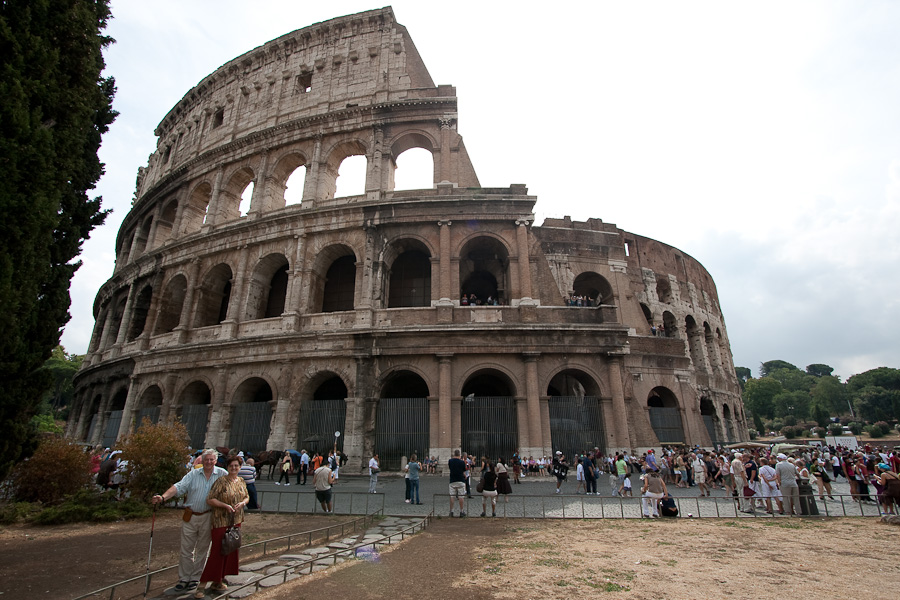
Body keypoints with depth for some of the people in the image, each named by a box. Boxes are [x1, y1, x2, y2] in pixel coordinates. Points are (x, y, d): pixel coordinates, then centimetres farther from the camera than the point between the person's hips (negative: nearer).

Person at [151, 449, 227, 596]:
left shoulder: (222, 474, -5)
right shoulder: (193, 474, -1)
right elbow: (179, 487, -10)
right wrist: (163, 497, -25)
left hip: (208, 517, -1)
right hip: (190, 516, 1)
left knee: (202, 550, 11)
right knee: (186, 549, 8)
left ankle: (195, 578, 26)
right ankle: (184, 578, 24)